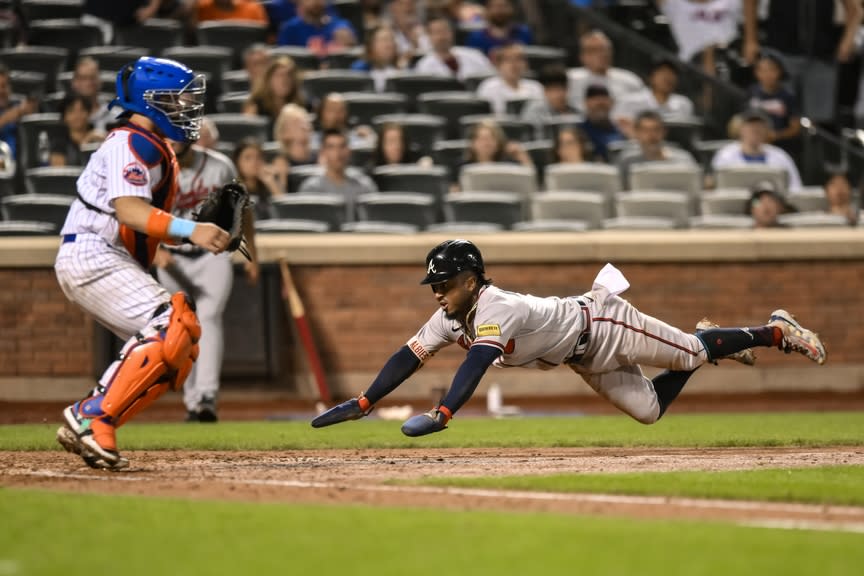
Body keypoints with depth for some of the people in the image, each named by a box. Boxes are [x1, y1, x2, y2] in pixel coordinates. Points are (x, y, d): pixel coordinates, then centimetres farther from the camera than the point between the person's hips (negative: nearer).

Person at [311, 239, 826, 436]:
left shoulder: (495, 308, -35)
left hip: (603, 325, -8)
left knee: (693, 354, 1)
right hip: (586, 362, 8)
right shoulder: (450, 317, -9)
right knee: (649, 410, 14)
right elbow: (410, 356, -9)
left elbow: (478, 361, -49)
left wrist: (442, 414, -62)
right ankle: (703, 345, 35)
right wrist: (362, 404, -20)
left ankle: (776, 331, 19)